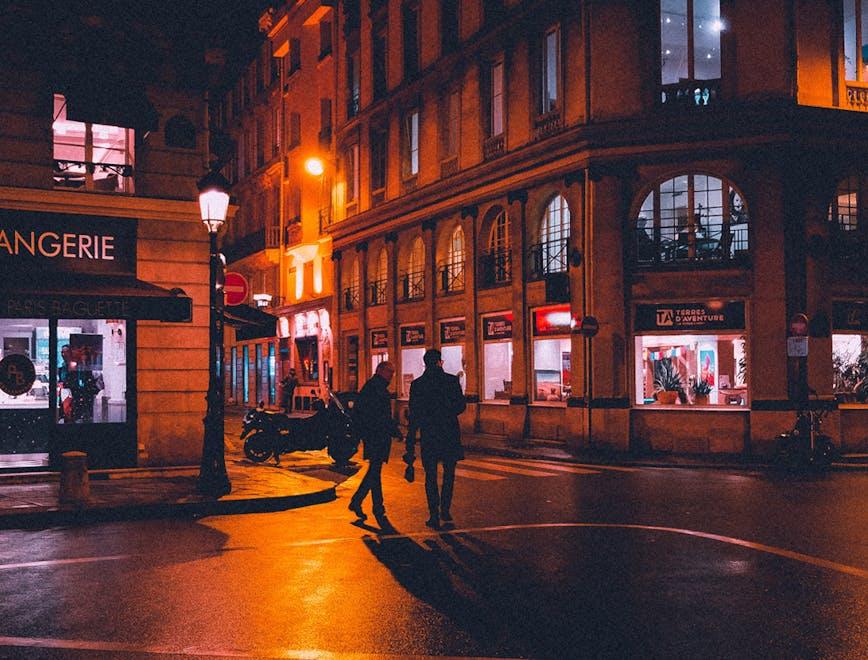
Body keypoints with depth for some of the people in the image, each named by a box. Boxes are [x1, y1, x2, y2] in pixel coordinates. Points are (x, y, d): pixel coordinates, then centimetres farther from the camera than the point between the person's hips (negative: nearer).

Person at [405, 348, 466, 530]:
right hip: (450, 433, 0)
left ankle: (434, 515, 1)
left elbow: (414, 415, -3)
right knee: (449, 473, 16)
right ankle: (445, 510, 15)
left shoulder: (417, 384, -3)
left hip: (428, 435, 0)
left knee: (431, 475, 6)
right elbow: (461, 406, 0)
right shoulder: (452, 380, -5)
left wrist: (410, 445, 0)